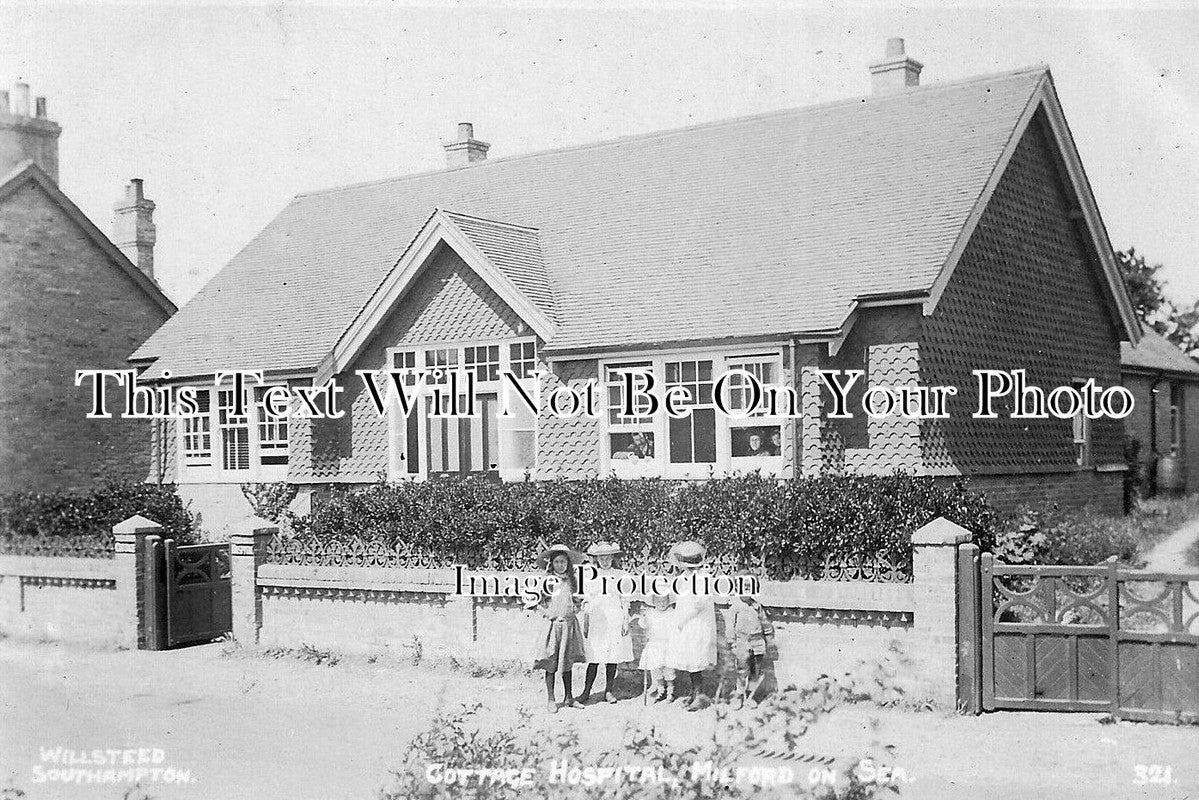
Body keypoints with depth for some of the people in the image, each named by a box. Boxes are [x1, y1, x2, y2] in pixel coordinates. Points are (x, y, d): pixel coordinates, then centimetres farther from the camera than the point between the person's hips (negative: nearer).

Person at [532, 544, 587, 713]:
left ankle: (568, 698, 21)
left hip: (570, 623, 4)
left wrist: (576, 608, 1)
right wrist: (549, 614, -12)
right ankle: (550, 700, 9)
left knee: (567, 662, 11)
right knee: (551, 664, 0)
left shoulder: (572, 580, 8)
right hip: (553, 624, -3)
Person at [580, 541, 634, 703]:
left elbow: (625, 600, 7)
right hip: (596, 619, -1)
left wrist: (625, 622, 1)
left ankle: (608, 691, 13)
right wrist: (585, 623, 4)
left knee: (612, 657, 2)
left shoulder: (619, 575, 6)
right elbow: (587, 601, 8)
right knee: (594, 659, -4)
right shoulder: (591, 576, 6)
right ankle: (586, 691, 3)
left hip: (615, 619, 1)